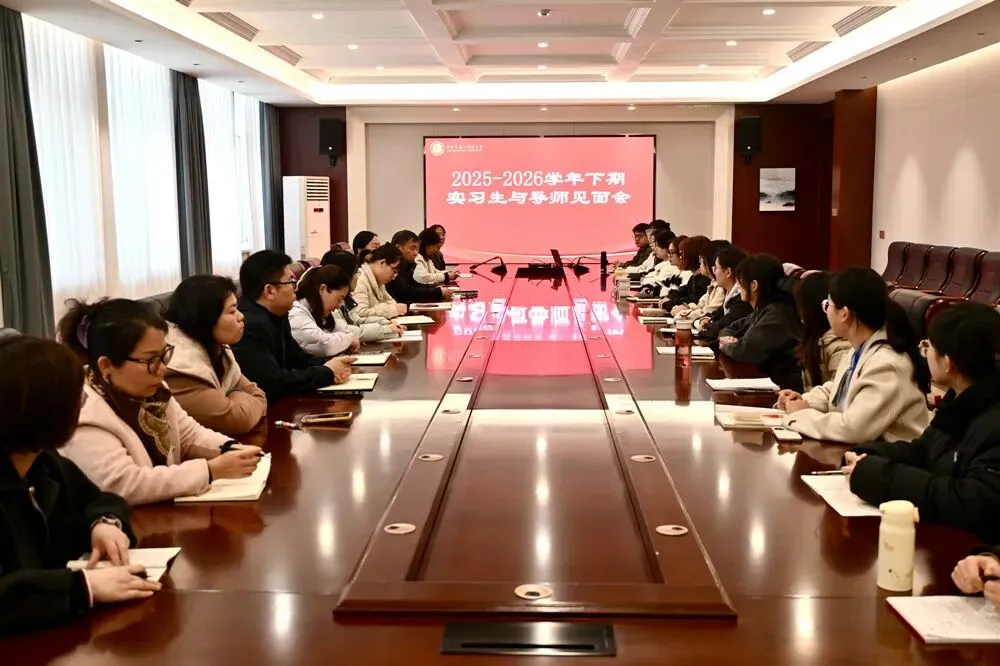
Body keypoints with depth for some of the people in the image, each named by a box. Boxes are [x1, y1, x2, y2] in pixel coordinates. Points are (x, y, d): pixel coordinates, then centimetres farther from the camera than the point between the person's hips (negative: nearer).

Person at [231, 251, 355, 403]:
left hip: (276, 402, 9)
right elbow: (272, 383, -29)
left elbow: (296, 357, 14)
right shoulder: (250, 326, -25)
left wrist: (330, 367, -7)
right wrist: (327, 373, -17)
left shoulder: (276, 315, 6)